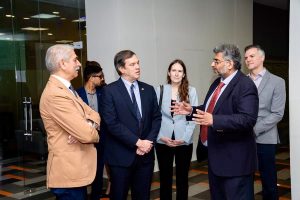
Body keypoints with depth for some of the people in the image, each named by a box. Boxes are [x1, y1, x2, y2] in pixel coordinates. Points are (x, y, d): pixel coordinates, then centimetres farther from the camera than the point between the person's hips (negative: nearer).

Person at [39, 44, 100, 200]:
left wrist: (88, 125, -14)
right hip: (69, 172, -10)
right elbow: (87, 134, -26)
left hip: (75, 169, 10)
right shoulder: (55, 94, -22)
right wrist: (92, 132, -2)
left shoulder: (66, 89, 12)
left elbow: (93, 114, 9)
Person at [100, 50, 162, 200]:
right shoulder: (110, 91, -6)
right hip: (121, 156, -4)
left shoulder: (149, 90, 9)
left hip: (146, 154, 4)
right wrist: (137, 142, -16)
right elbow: (112, 123, -14)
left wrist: (149, 142, -7)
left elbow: (156, 118, 8)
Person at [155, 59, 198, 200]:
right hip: (163, 142, 0)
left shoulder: (191, 91, 1)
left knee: (182, 178, 11)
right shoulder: (160, 90, 3)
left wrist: (184, 138, -10)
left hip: (184, 142, 0)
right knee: (165, 178, 9)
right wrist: (161, 136, -9)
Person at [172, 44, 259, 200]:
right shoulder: (217, 83, 11)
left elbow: (248, 119, -29)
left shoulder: (245, 85, -18)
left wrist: (214, 120, -36)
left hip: (234, 159, -10)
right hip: (215, 154, 10)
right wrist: (191, 111, 7)